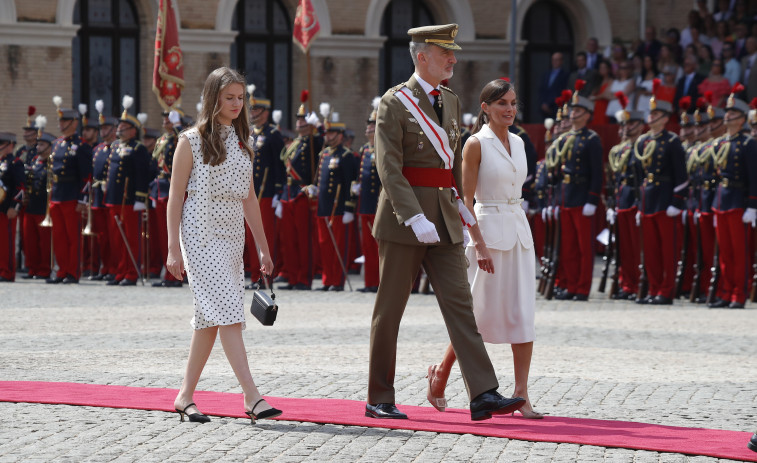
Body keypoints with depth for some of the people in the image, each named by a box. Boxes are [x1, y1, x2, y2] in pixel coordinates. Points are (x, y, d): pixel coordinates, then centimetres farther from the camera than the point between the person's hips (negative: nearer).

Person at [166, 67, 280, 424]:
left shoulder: (241, 142, 14)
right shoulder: (192, 140, -3)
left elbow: (249, 198, 17)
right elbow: (175, 196, -4)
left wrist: (263, 247, 14)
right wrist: (173, 248, -10)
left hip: (232, 234, 7)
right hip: (201, 234, -7)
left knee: (210, 318, 7)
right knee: (227, 312, -15)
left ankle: (186, 396, 15)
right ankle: (252, 397, -21)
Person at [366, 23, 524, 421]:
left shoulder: (451, 102, 13)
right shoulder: (395, 102, -8)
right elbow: (389, 167, -16)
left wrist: (461, 204, 17)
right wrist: (415, 217, -24)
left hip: (443, 217, 6)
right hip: (402, 215, -6)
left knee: (459, 302, -3)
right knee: (390, 308, 2)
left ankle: (483, 395, -10)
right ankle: (379, 400, 11)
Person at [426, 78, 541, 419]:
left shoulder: (517, 142, 12)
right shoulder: (476, 144, -9)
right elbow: (466, 199, -11)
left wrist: (519, 230, 16)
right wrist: (479, 244, -17)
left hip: (519, 229, 6)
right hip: (489, 228, -6)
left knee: (522, 312, -1)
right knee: (479, 313, 1)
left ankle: (521, 394, -2)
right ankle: (441, 371, 23)